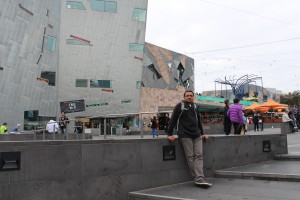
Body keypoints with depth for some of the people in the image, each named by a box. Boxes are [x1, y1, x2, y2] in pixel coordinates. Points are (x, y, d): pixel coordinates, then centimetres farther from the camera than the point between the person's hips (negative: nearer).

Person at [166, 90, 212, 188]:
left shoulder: (195, 107, 19)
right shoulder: (180, 106, 2)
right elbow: (173, 120, -3)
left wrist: (202, 133, 23)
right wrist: (170, 134, -9)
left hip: (196, 136, 5)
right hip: (185, 136, -5)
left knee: (198, 155, -6)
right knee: (190, 157, -8)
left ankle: (200, 179, -11)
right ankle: (197, 178, -9)